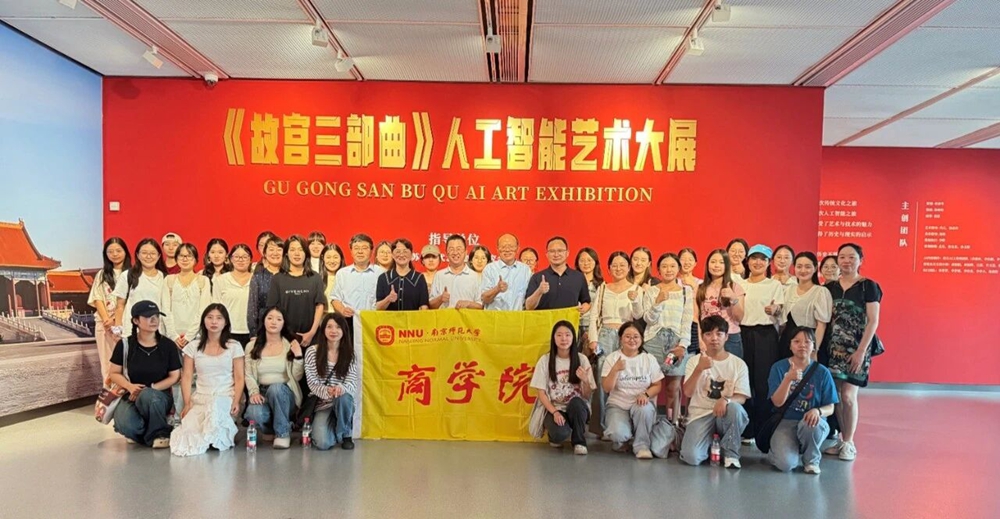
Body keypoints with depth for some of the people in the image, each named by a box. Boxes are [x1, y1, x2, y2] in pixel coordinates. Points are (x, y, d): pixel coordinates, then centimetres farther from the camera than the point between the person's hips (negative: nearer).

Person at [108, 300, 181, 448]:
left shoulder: (168, 345, -2)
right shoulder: (125, 344, -1)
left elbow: (174, 376, 1)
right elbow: (114, 373, 6)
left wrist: (149, 389, -13)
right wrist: (130, 386, -15)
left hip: (159, 396, 0)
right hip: (131, 396, 1)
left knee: (147, 396, -38)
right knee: (126, 425, -33)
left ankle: (159, 433, -14)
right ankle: (149, 432, 3)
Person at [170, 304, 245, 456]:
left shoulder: (234, 346, 6)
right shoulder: (193, 347, 11)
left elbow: (239, 378, 3)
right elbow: (187, 377, 6)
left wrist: (236, 402, -12)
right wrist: (187, 404, -7)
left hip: (225, 398, -1)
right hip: (199, 398, 1)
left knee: (215, 408, -37)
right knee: (189, 429, -28)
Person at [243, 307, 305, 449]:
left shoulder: (290, 345, 3)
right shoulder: (252, 346, 8)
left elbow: (297, 377, -2)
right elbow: (249, 375, 2)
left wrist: (298, 356, -18)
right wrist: (254, 392, -16)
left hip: (284, 394, -1)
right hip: (262, 393, 1)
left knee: (275, 387, -37)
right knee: (254, 413, -33)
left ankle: (283, 432, -15)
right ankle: (269, 429, 7)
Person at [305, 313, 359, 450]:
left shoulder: (349, 353, 1)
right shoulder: (312, 352, -3)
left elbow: (352, 382, -8)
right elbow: (312, 383, -7)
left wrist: (341, 388, -32)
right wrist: (326, 391, -29)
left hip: (344, 402, 1)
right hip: (322, 404, -1)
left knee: (343, 397, -37)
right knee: (322, 443, -25)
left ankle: (345, 434, -8)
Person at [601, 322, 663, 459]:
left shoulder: (649, 359, 1)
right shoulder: (612, 358, -2)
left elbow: (657, 386, 3)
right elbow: (606, 388, -7)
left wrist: (646, 394, -18)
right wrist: (615, 369, -23)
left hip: (642, 404, 1)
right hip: (618, 405, -1)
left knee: (643, 409, -37)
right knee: (618, 434, -30)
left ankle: (642, 445, -13)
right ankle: (620, 439, 9)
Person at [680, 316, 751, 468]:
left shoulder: (739, 364, 3)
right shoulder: (694, 361, 3)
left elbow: (741, 397, -5)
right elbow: (688, 393, -10)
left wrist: (726, 400, -28)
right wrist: (699, 369, -25)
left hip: (725, 415, 1)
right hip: (700, 415, 0)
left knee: (736, 408, -37)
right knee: (692, 457, -26)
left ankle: (730, 452, -11)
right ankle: (710, 442, 12)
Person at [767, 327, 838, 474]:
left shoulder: (822, 372, -1)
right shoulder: (779, 367, -3)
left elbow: (830, 408, 0)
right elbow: (777, 402, -10)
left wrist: (818, 411, -24)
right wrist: (788, 379, -25)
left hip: (812, 421, 1)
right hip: (785, 423, -1)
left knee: (810, 424, -37)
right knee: (785, 464, -26)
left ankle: (812, 459, -4)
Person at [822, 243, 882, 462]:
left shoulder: (868, 286, -2)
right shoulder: (830, 287, 9)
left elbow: (873, 321, -6)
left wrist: (861, 351, -13)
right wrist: (819, 346, 3)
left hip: (855, 350, -4)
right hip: (833, 348, 4)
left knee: (848, 396, -6)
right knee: (835, 395, 5)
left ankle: (849, 443, 9)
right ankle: (842, 439, 20)